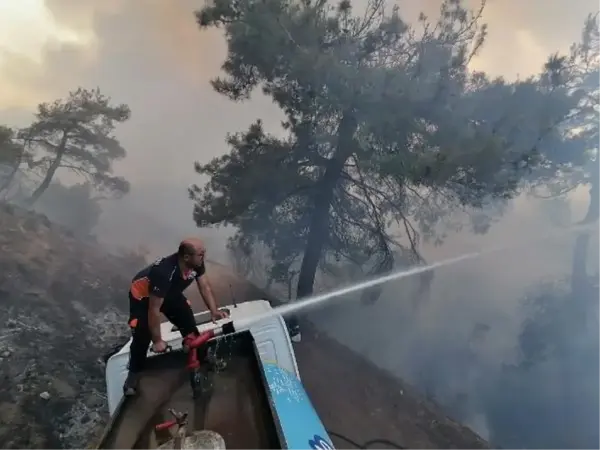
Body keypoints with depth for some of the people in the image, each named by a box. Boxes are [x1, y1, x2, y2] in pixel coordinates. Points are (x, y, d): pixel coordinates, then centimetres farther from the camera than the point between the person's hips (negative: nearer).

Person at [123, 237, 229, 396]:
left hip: (170, 293, 6)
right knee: (142, 338, -7)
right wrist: (157, 341, -25)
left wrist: (214, 311, -23)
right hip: (142, 295, -6)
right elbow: (154, 309, -36)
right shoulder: (164, 272, -44)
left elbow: (205, 287, -10)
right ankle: (134, 373, 19)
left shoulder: (196, 264, -26)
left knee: (189, 324, -3)